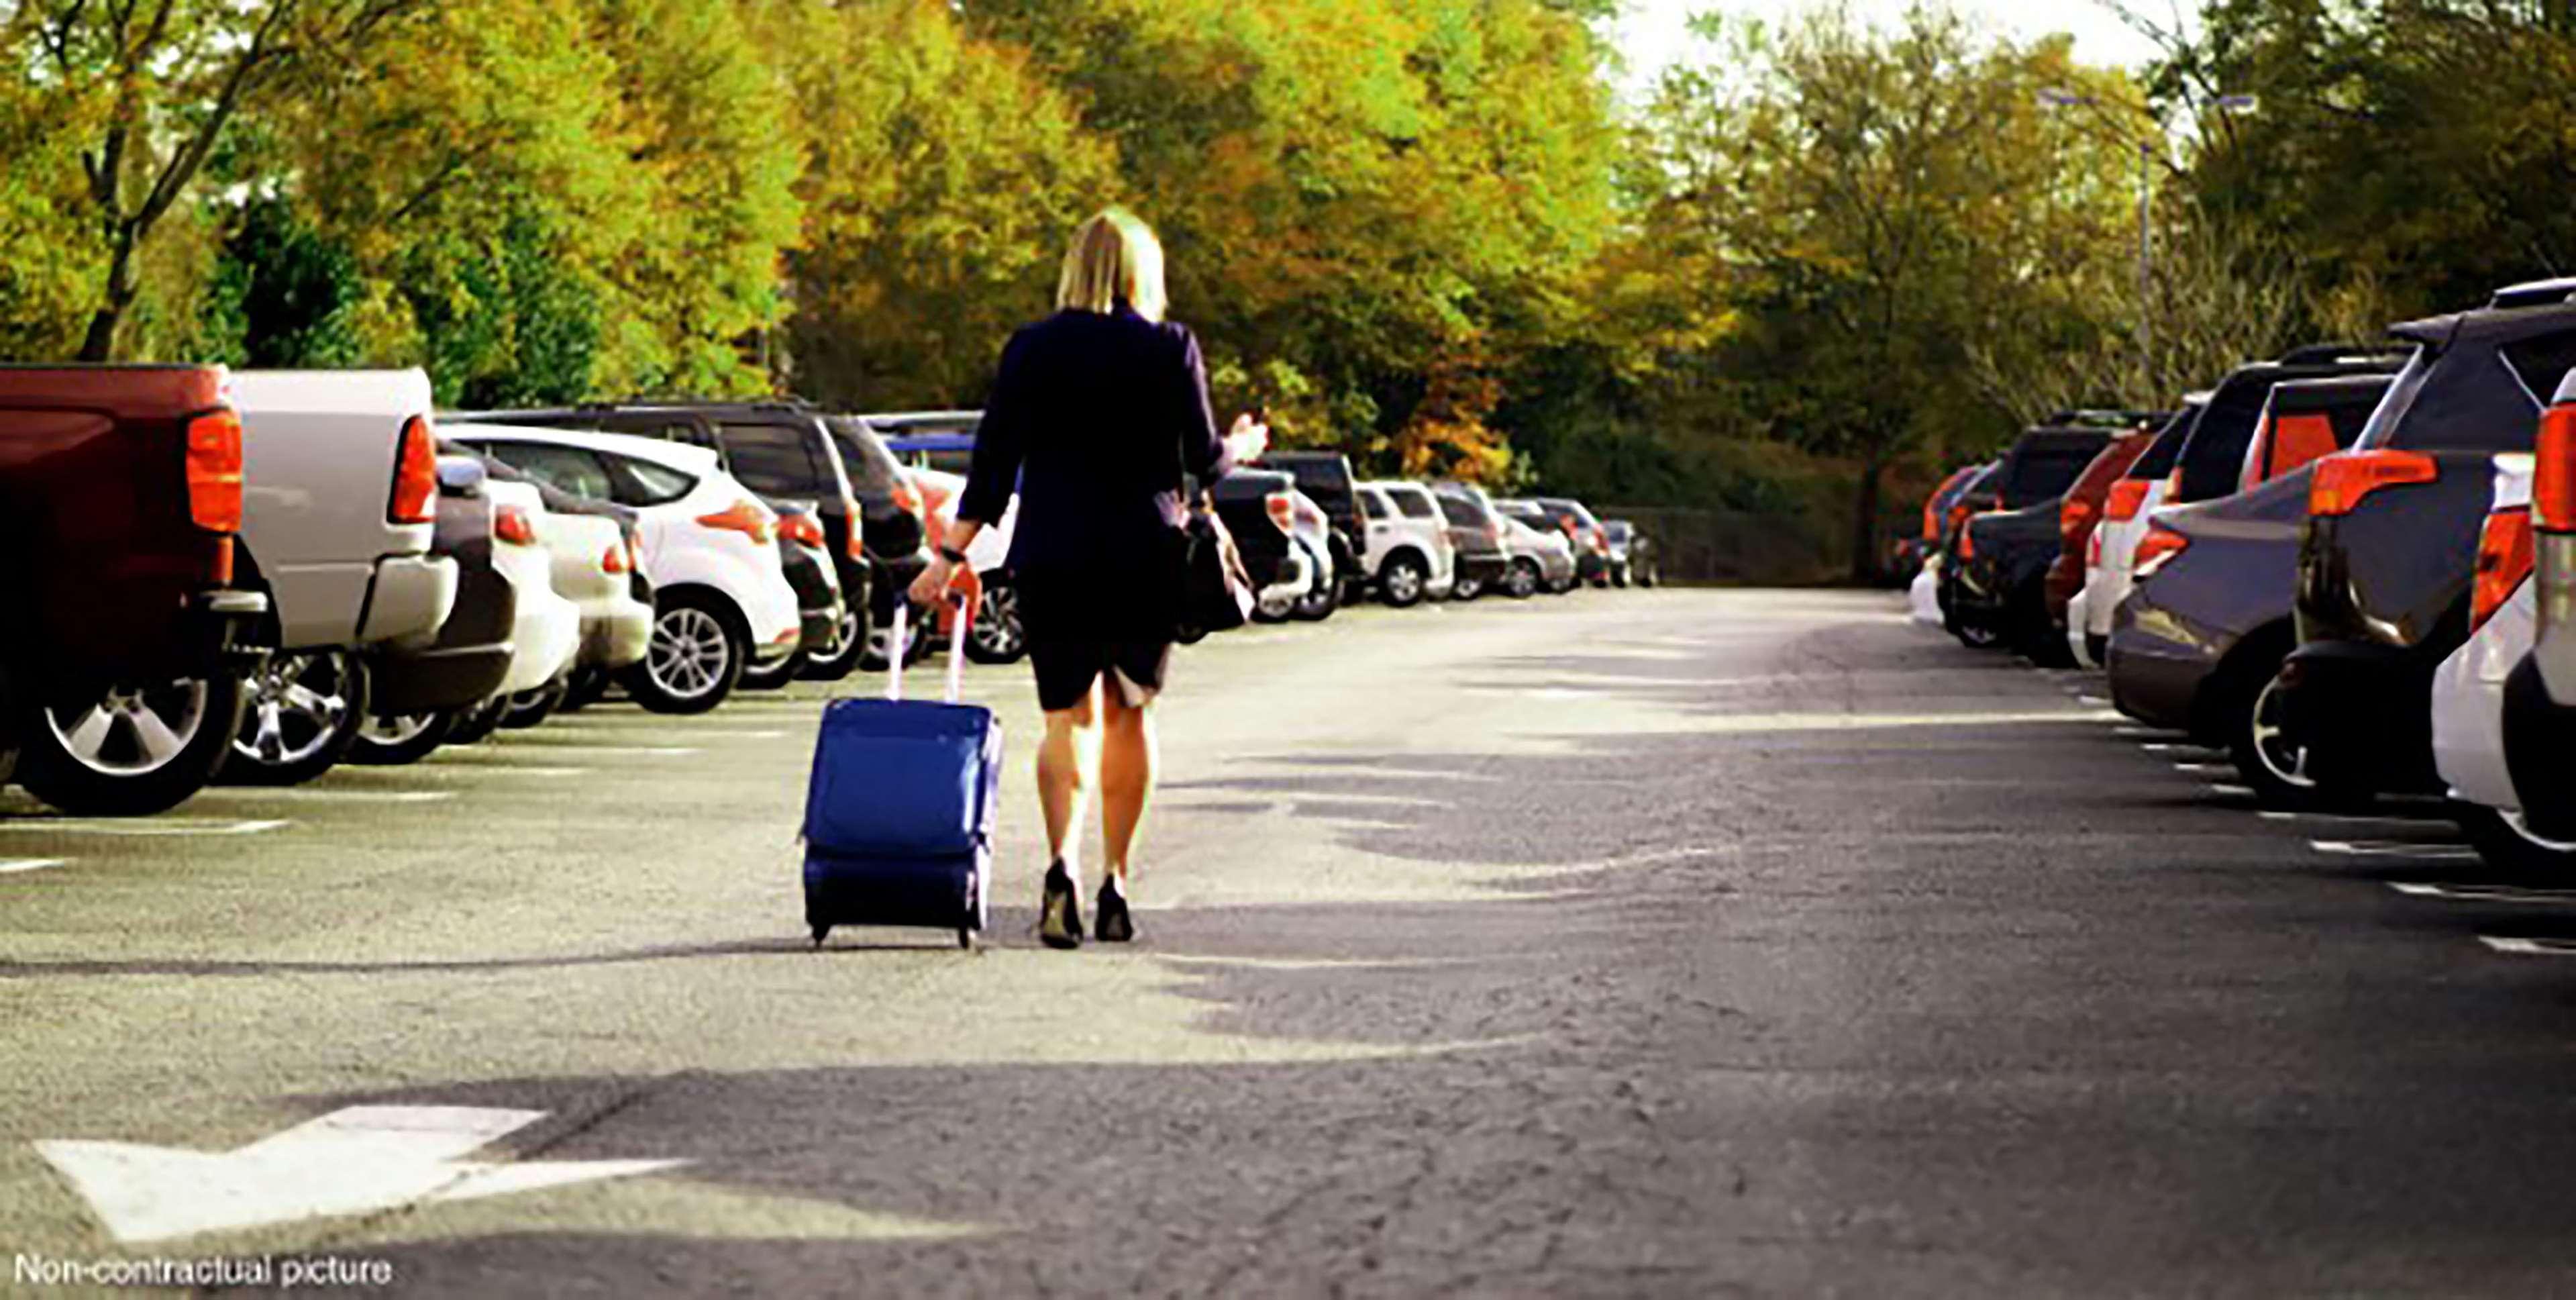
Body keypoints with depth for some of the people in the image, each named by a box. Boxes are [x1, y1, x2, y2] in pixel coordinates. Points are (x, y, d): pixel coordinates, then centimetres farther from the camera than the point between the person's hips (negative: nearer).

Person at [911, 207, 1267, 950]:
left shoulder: (1031, 349, 2)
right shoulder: (1170, 349, -1)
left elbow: (994, 464, -1)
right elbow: (1203, 461, 1)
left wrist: (951, 555, 1)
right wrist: (1243, 447, 23)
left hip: (1051, 558, 0)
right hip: (1144, 558, 0)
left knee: (1067, 717, 3)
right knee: (1130, 714, 14)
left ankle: (1063, 862, -21)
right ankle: (1116, 885, 14)